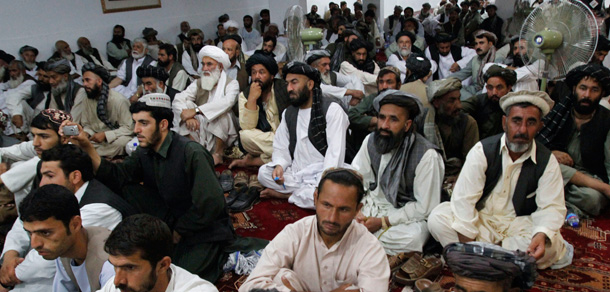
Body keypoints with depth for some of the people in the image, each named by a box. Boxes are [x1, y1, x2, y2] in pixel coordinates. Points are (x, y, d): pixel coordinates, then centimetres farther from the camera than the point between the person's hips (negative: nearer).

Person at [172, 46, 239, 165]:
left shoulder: (231, 84, -5)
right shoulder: (198, 84, 6)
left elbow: (227, 102, -29)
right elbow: (178, 100, -9)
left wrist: (196, 110, -34)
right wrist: (187, 116, -32)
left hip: (222, 134, -3)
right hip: (199, 132, 4)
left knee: (221, 111, -29)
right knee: (187, 104, -14)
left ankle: (218, 153, -19)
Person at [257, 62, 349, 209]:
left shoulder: (332, 109, -8)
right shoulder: (288, 113, 13)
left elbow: (335, 152, -16)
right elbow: (281, 148, 13)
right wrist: (279, 165, -10)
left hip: (321, 176, -5)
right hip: (295, 173, 5)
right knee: (263, 172, -16)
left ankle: (284, 193, -10)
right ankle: (308, 191, -12)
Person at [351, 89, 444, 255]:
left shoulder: (427, 156, -19)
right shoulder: (371, 141, -2)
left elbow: (425, 208, -17)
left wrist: (383, 222, -19)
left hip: (409, 217, -4)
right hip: (373, 204, 4)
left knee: (414, 237, -38)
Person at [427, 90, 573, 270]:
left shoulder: (547, 161, -4)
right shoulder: (482, 150, -11)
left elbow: (551, 207, -9)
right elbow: (464, 198, -17)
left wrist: (542, 235, -32)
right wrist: (468, 242, -25)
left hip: (519, 223, 1)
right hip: (479, 219, 0)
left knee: (551, 245, -29)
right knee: (438, 218, -27)